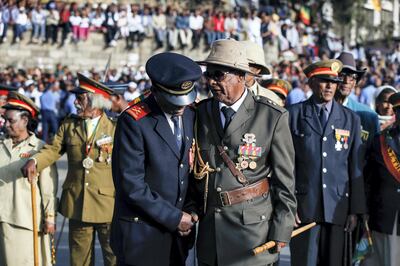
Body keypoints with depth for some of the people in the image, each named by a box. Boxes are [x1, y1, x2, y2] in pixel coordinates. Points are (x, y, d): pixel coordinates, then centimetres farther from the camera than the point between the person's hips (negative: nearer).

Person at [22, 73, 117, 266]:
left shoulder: (115, 128, -4)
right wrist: (34, 161, -20)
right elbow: (53, 149, 1)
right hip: (77, 204, 4)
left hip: (108, 205, -3)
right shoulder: (68, 125, 8)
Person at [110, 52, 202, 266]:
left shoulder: (189, 116, 5)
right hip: (141, 235, -5)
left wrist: (188, 213, 2)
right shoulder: (134, 121, -14)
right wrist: (174, 217, -14)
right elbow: (132, 185, -18)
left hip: (176, 233, 5)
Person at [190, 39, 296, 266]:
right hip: (209, 228, 4)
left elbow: (285, 181, -5)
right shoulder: (202, 112, 5)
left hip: (253, 228, -4)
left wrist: (281, 232, -6)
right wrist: (190, 212, 6)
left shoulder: (273, 117, -6)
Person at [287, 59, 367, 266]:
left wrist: (355, 210, 4)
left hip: (338, 207, 2)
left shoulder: (350, 119, 9)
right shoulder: (294, 114, 2)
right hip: (304, 205, -2)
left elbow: (356, 167, 8)